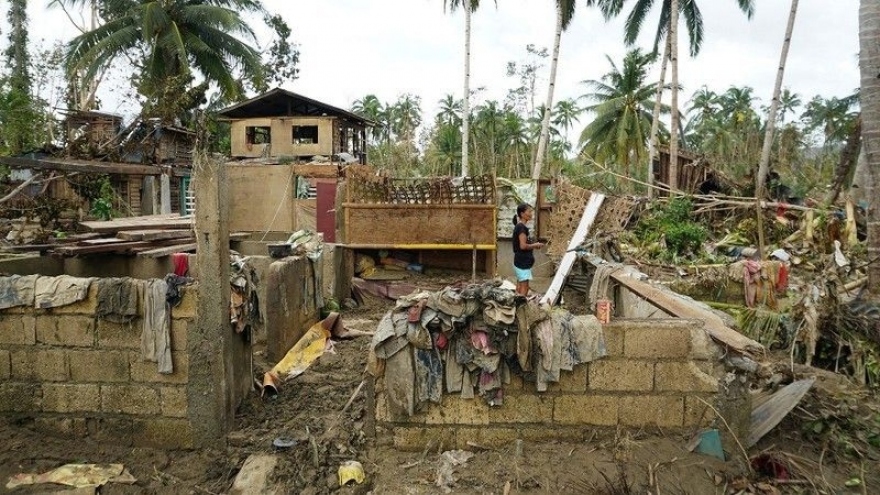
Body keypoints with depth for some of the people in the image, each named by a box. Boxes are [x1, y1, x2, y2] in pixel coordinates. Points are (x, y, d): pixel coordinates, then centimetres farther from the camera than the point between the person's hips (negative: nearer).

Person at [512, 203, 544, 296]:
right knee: (524, 287, -7)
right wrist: (535, 245, -10)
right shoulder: (522, 227, -17)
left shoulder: (519, 226, 13)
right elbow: (523, 246, -23)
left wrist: (533, 245, 9)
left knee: (520, 287, 14)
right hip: (523, 263, -10)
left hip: (520, 262, 10)